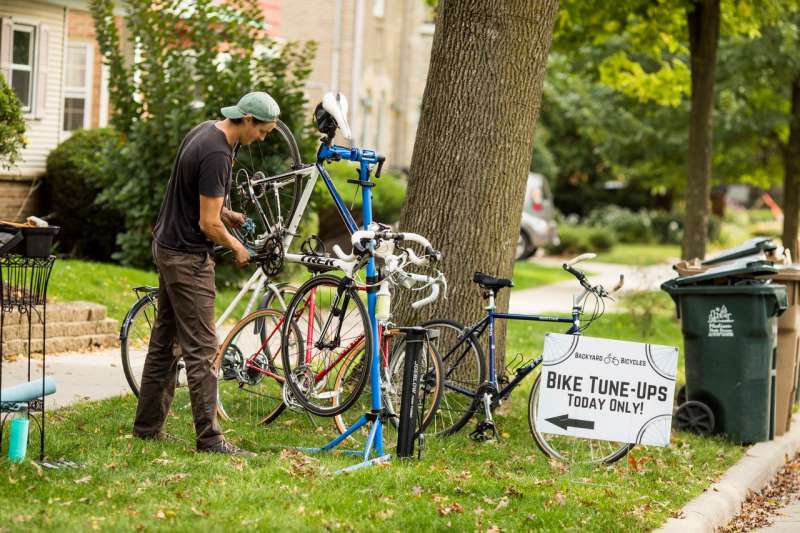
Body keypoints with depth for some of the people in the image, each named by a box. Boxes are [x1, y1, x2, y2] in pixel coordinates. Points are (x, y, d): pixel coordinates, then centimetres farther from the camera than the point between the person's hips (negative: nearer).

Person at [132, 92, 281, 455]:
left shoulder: (205, 131, 7)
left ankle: (148, 426, 22)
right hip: (188, 257, -10)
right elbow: (208, 224, -22)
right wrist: (237, 248, -5)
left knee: (164, 341, 15)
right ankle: (208, 438, -7)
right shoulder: (217, 154, -24)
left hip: (168, 245, 10)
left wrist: (226, 214, 10)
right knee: (201, 349, -8)